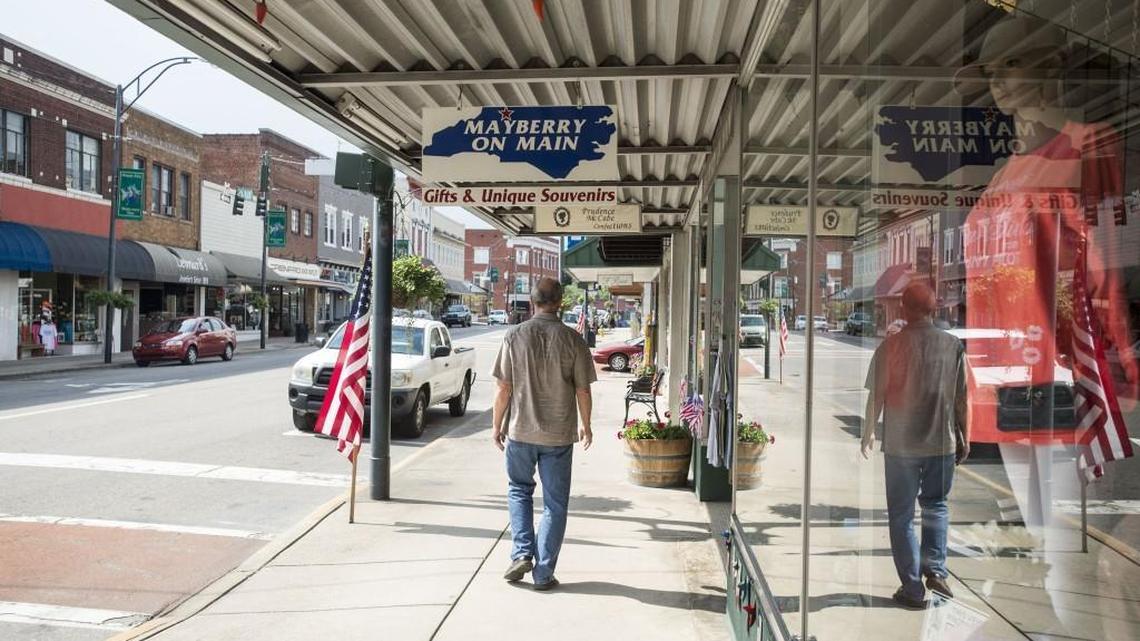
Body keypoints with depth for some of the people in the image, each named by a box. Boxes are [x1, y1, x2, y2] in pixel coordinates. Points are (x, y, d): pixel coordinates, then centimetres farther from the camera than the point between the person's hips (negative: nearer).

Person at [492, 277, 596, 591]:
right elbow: (583, 390, -2)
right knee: (555, 503, 9)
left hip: (521, 431, 1)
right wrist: (585, 425, 12)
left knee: (519, 490, 22)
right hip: (559, 434, -1)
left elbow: (504, 388, -4)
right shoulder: (572, 339, -6)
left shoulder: (515, 336, -5)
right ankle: (544, 573, 11)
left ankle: (522, 553, 8)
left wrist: (497, 425, 8)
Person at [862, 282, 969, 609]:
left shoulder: (892, 345, -8)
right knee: (935, 506, 22)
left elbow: (877, 395, -6)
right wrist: (964, 438, 13)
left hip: (901, 444, -2)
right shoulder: (953, 345, -1)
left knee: (902, 515, 7)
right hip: (942, 442, 3)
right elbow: (961, 397, 2)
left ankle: (912, 588, 8)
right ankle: (935, 568, 10)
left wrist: (868, 435, 7)